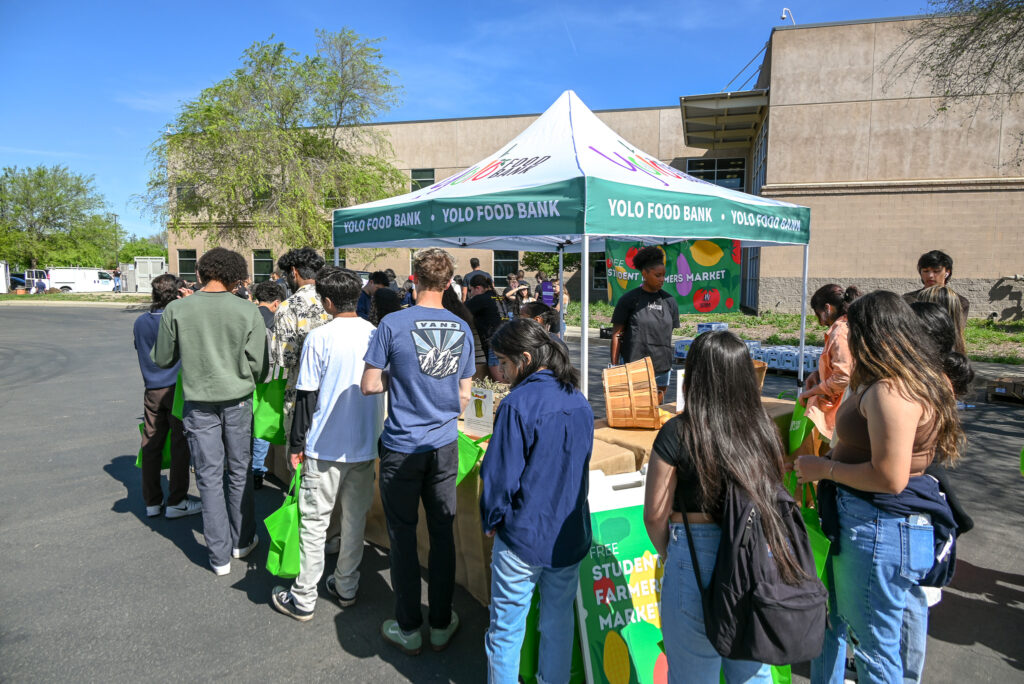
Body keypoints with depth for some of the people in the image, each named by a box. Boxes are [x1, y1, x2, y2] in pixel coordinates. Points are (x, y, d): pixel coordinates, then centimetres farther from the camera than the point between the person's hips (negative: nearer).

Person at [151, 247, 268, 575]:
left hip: (199, 403, 0)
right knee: (240, 472, 16)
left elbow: (162, 359, 2)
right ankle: (242, 541, 29)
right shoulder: (248, 311, -11)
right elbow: (258, 365, -6)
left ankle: (220, 555, 17)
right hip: (237, 401, 0)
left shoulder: (176, 310, -9)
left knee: (209, 477, 9)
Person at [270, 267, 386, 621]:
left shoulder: (319, 338, -13)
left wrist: (296, 444, -1)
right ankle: (346, 587, 28)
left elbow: (307, 396, -11)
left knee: (314, 521, 7)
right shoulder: (376, 334, -1)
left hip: (325, 446, -4)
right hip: (365, 444, 4)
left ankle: (303, 598, 17)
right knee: (355, 518, 15)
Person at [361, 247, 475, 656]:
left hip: (402, 446, -3)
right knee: (442, 533, 13)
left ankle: (408, 629, 22)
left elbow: (369, 385, -10)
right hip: (444, 445, 3)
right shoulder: (462, 329, 0)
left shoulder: (393, 324, -12)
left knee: (403, 536, 9)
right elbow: (464, 395, 7)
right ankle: (441, 624, 26)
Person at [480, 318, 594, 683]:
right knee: (559, 622, 21)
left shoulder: (518, 404, -20)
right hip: (571, 535, 6)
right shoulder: (580, 401, 1)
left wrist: (491, 521, 0)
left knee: (506, 628, 12)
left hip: (523, 536, -6)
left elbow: (501, 476, -17)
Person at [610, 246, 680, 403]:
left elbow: (670, 335, 16)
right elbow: (616, 335, -2)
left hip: (661, 368, 4)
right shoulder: (629, 299, -2)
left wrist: (670, 365, 15)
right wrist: (614, 367, -5)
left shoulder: (669, 301, 11)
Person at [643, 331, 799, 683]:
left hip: (698, 561, -5)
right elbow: (775, 498, 8)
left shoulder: (678, 434, -16)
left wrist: (668, 555, 8)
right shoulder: (763, 429, -3)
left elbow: (655, 515, -10)